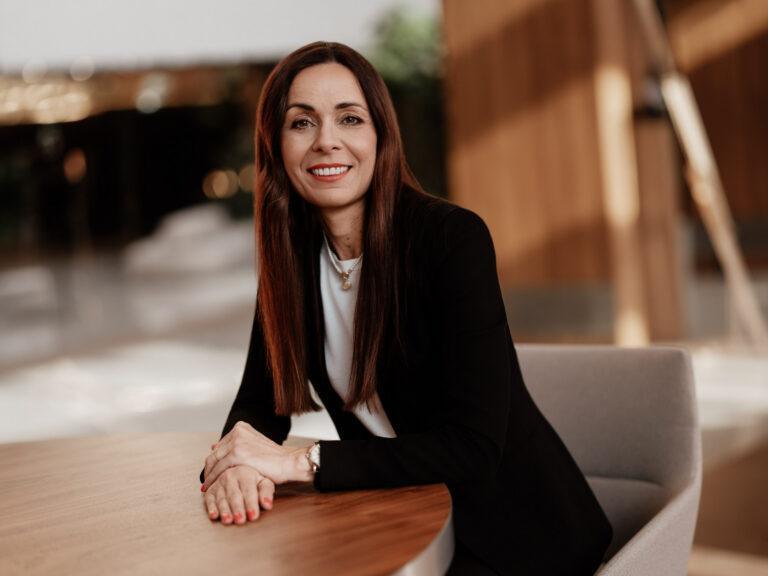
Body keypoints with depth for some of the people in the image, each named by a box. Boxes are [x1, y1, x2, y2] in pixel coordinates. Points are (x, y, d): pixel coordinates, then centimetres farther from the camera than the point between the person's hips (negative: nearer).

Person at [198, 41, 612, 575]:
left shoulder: (454, 237, -21)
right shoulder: (294, 252, -2)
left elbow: (473, 450, -26)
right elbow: (260, 402, 2)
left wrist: (302, 462, -29)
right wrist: (234, 461, -22)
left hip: (511, 530, -5)